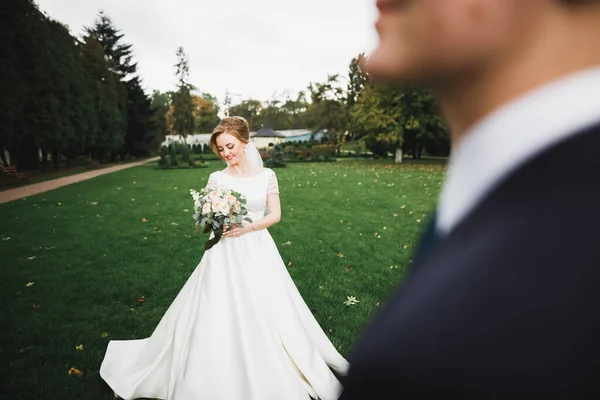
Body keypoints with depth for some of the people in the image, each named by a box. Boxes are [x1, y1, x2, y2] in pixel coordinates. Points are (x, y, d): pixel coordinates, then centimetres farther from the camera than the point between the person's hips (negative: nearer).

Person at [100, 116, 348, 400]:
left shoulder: (266, 175, 0)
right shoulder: (217, 178, 0)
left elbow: (275, 214, -2)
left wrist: (248, 227, -17)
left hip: (258, 252, 1)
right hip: (225, 253, 0)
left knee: (265, 315, 6)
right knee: (218, 315, 4)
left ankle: (265, 377, 32)